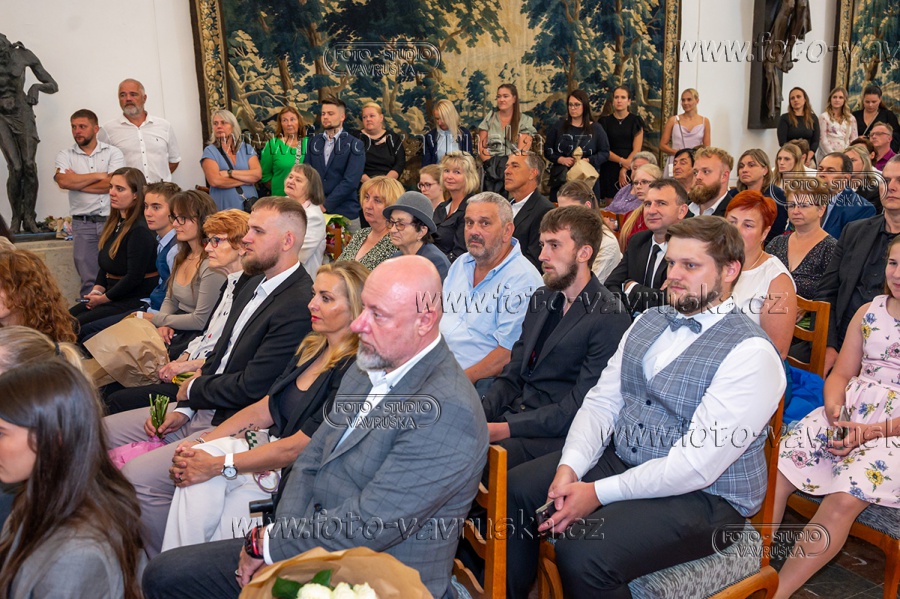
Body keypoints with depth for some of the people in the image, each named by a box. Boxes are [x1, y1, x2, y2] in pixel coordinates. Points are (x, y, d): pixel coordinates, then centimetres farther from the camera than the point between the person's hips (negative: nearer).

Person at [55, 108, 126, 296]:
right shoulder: (65, 155, 10)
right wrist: (98, 175, -5)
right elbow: (63, 181, -9)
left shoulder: (113, 152, 5)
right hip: (82, 224, 1)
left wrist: (77, 182, -3)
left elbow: (113, 183, -9)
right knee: (88, 278, 4)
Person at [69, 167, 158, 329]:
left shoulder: (141, 230, -18)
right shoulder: (114, 224, 12)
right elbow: (105, 265, 18)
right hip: (112, 296, 9)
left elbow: (134, 276, -20)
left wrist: (104, 298, -10)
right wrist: (97, 290, 0)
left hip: (135, 301, -9)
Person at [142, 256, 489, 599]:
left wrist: (267, 545, -14)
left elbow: (371, 524, -25)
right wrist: (284, 538, -9)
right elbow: (311, 460, 7)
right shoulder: (366, 370, 5)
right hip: (308, 545, 8)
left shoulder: (449, 411, -24)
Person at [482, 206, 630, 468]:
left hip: (558, 436, -7)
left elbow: (579, 408, -16)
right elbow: (513, 375, 13)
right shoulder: (542, 298, 14)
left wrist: (504, 429, -22)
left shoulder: (610, 318, -12)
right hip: (514, 413, 7)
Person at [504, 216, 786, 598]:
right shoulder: (648, 322, 8)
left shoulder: (751, 353, -17)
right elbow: (601, 401, 4)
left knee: (582, 552, -28)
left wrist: (598, 492, -22)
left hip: (703, 496, -7)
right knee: (514, 491, -3)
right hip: (618, 459, 7)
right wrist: (570, 467, -14)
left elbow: (696, 465, -23)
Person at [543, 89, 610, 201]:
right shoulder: (559, 126, 10)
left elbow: (605, 153, 4)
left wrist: (588, 160, -13)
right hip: (561, 179, 1)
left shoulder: (596, 128, 6)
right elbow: (547, 149, 8)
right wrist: (561, 159, -10)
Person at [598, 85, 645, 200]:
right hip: (609, 168, 1)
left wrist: (624, 169, -11)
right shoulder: (605, 121, 7)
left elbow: (637, 150, -1)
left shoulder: (636, 121, 6)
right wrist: (621, 161, -13)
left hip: (630, 169, -1)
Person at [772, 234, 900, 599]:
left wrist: (871, 431, -16)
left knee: (844, 499, -28)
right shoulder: (869, 312, 12)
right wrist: (834, 408, -10)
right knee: (775, 474, -18)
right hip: (847, 414, 5)